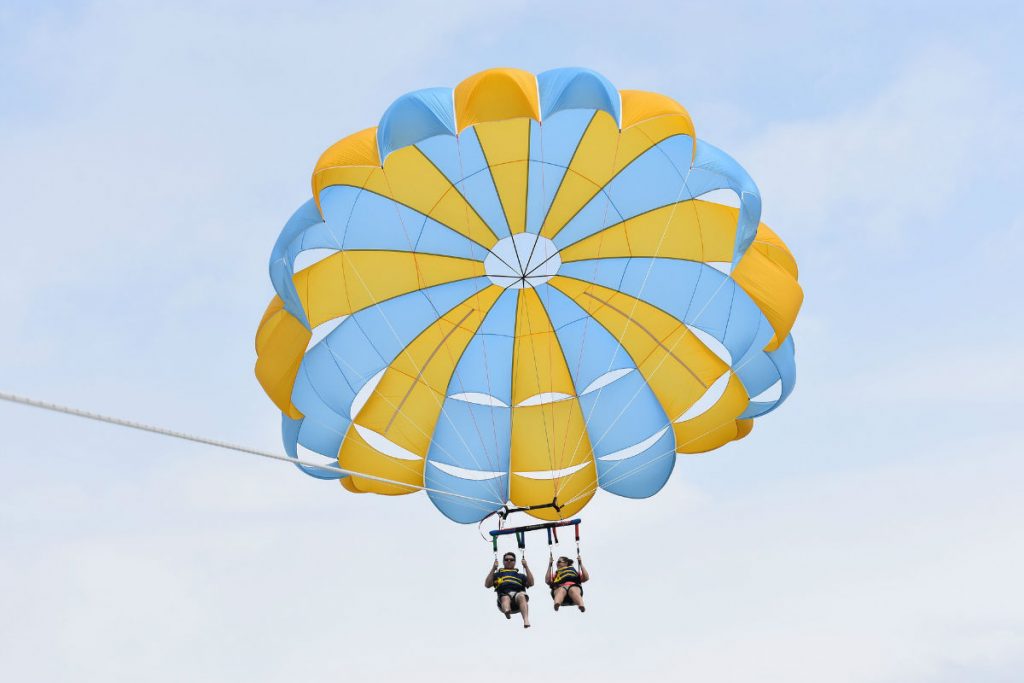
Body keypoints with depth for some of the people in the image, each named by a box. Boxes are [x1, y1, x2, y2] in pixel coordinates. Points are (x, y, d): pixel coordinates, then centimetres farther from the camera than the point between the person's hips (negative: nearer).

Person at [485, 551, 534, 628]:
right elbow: (487, 585, 18)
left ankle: (526, 620, -58)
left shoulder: (520, 575, 35)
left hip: (518, 593, 1)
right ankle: (507, 611, -75)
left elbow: (531, 583, 16)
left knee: (521, 596, -37)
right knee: (505, 598, -39)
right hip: (504, 594, -1)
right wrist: (493, 569, 14)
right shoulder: (497, 574, 34)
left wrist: (526, 567, 16)